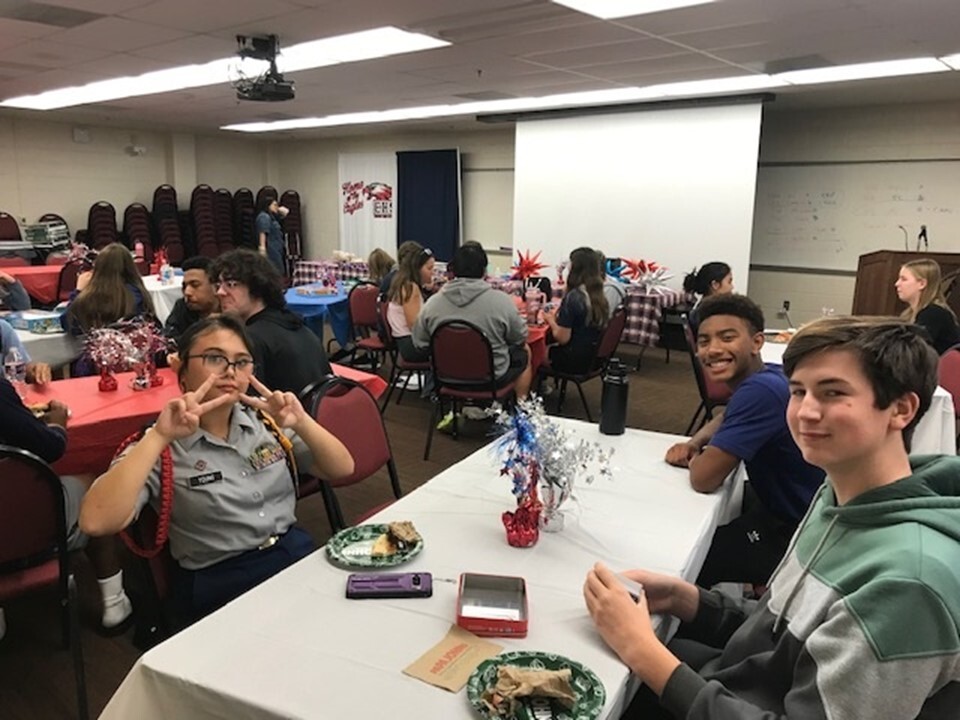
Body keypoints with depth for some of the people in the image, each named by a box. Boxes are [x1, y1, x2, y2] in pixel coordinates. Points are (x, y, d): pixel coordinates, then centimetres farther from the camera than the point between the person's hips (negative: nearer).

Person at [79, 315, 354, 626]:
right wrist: (159, 437, -23)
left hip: (298, 554, 5)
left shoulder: (266, 421, 7)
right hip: (220, 584, -4)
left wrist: (302, 423, -12)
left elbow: (342, 469, 4)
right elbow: (96, 523, -19)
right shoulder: (161, 447, -4)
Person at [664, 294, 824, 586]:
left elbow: (703, 478, -31)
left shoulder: (761, 390, -30)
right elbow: (728, 420, 22)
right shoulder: (766, 376, 1)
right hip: (780, 507, 10)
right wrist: (694, 442, 1)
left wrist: (695, 457, -7)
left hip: (796, 534, -10)